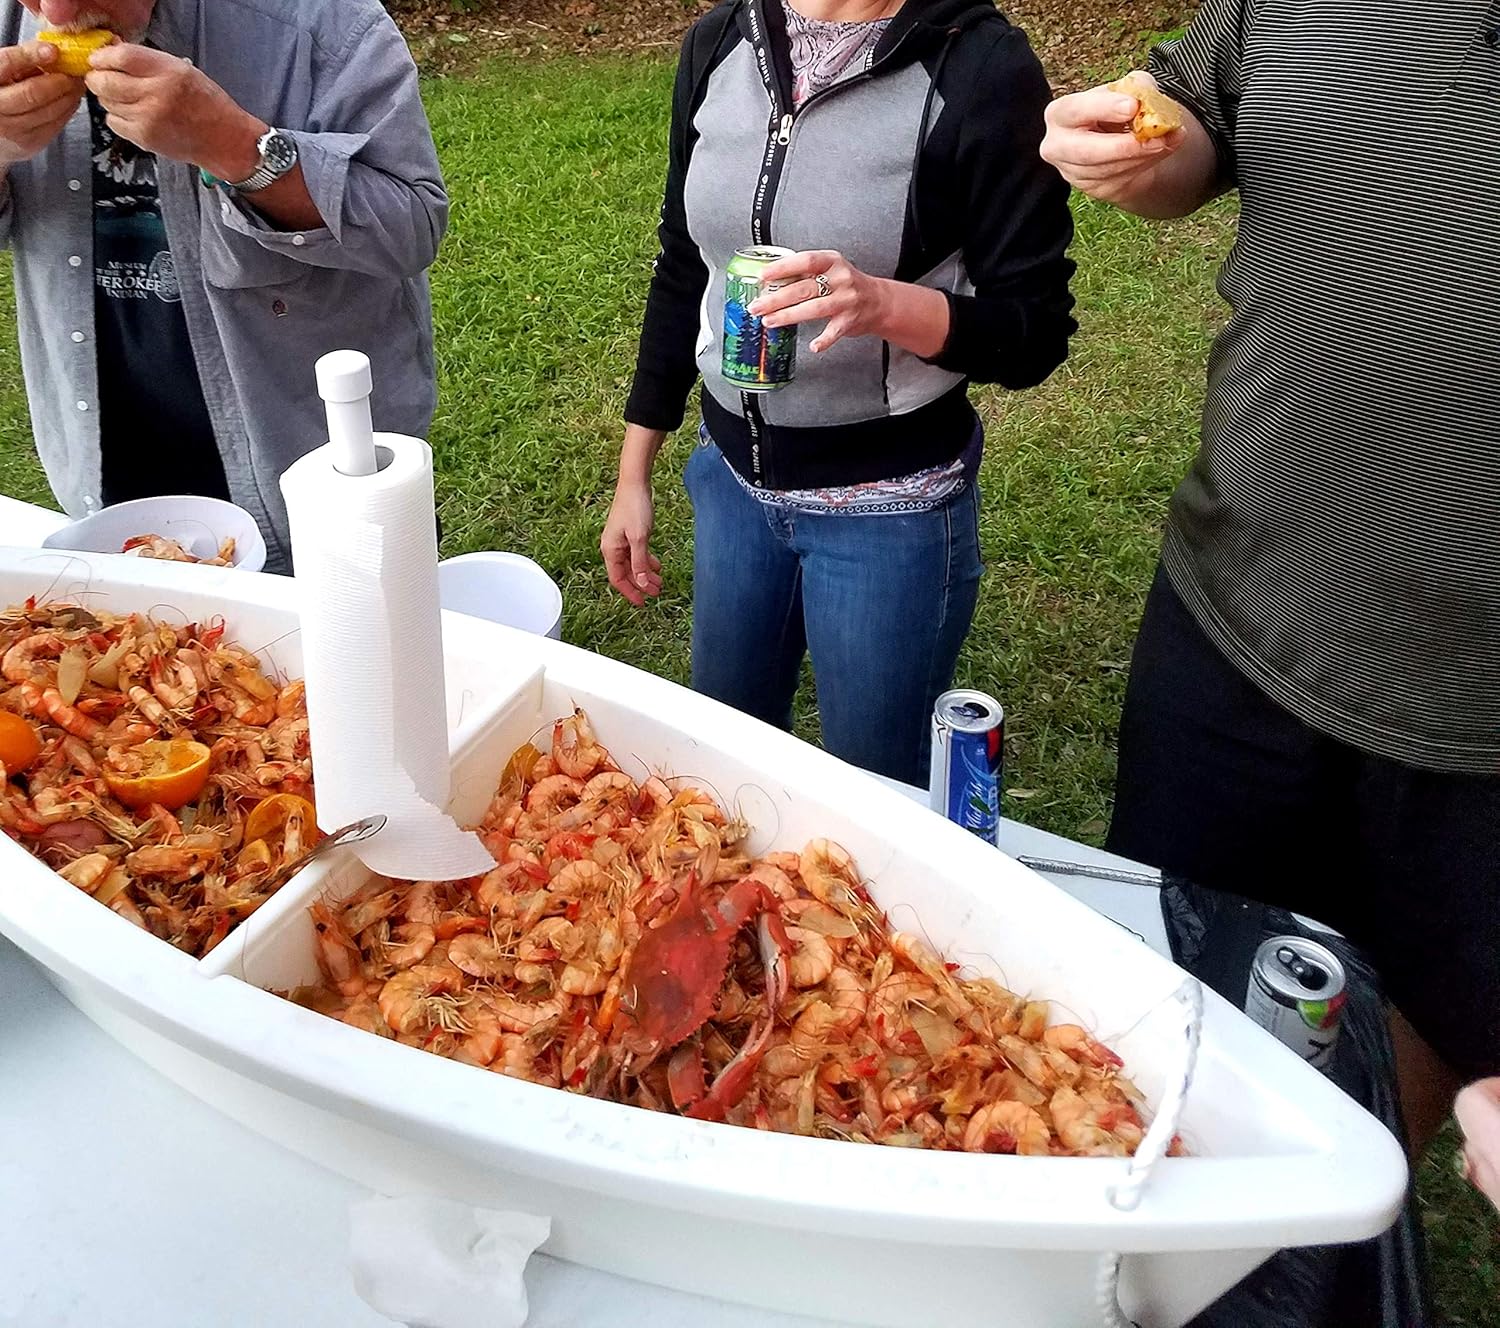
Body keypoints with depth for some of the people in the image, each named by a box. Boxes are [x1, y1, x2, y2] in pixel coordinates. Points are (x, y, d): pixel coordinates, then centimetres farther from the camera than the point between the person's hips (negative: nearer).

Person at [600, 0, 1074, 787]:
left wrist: (884, 304, -32)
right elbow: (683, 270, 8)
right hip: (731, 478, 5)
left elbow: (1036, 332, -13)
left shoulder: (980, 66, -15)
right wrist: (633, 476, 10)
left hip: (890, 505, -4)